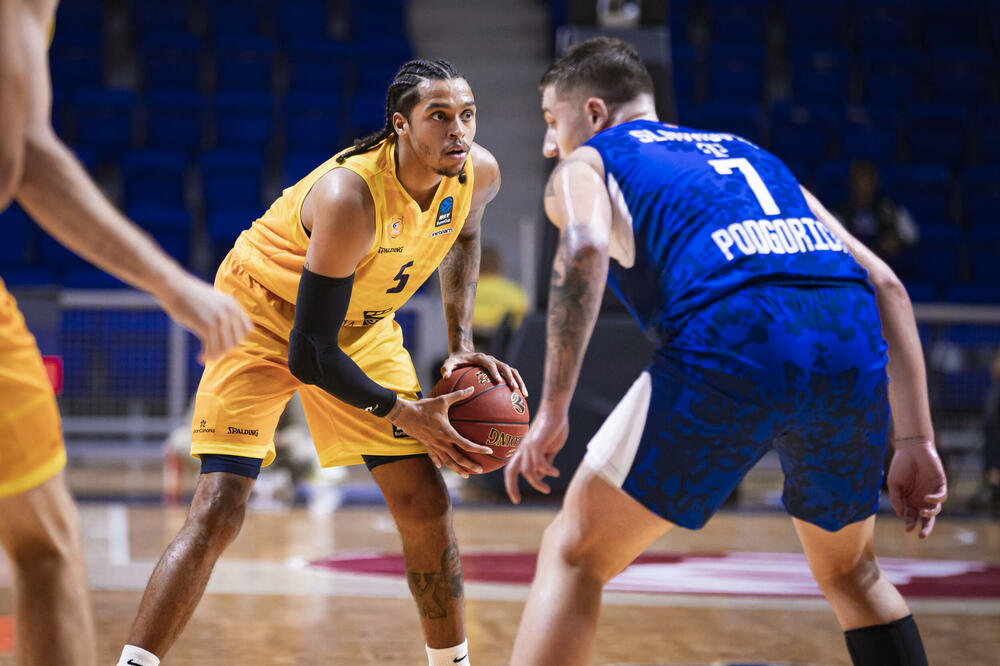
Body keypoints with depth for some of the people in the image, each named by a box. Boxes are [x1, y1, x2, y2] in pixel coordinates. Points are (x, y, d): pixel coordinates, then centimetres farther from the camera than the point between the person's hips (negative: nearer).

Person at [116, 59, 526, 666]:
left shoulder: (480, 174, -18)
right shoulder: (351, 195, -38)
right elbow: (309, 354, -33)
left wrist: (461, 343, 0)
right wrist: (405, 413, -26)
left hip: (360, 323, 6)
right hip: (265, 315, -6)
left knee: (426, 503, 2)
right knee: (219, 510, -18)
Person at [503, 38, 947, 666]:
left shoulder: (583, 165, 22)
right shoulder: (750, 155, 37)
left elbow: (585, 250, -5)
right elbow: (885, 285, 26)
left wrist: (552, 411, -6)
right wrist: (916, 441, 23)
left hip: (731, 344, -5)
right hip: (852, 348, 5)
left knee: (572, 556, 11)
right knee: (851, 572, 30)